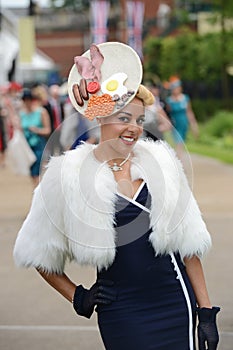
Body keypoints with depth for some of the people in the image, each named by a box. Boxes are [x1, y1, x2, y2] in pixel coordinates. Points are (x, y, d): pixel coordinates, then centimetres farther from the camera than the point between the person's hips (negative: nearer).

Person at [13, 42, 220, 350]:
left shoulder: (161, 162, 3)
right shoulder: (69, 174, -3)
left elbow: (188, 242, 5)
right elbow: (40, 253, 7)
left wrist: (206, 312, 3)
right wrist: (76, 296, 2)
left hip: (176, 304, 2)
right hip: (121, 312, -2)